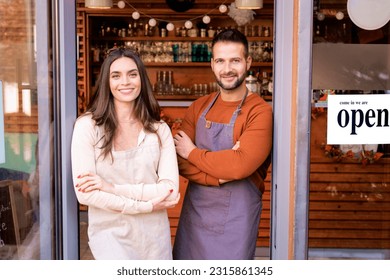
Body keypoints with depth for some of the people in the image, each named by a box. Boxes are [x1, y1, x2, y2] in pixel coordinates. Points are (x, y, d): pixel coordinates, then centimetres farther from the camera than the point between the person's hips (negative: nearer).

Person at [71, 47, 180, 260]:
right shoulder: (87, 125, -7)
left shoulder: (160, 130, 3)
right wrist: (147, 205, -11)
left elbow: (170, 190, -5)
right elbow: (85, 193, -12)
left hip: (154, 234, 3)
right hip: (109, 232, -3)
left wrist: (113, 187, -15)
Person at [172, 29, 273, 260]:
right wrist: (220, 175, -19)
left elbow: (240, 165, -25)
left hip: (236, 217, -5)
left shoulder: (260, 111, -13)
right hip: (194, 212, 5)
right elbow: (180, 162, -2)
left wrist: (193, 152, -10)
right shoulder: (198, 108, 4)